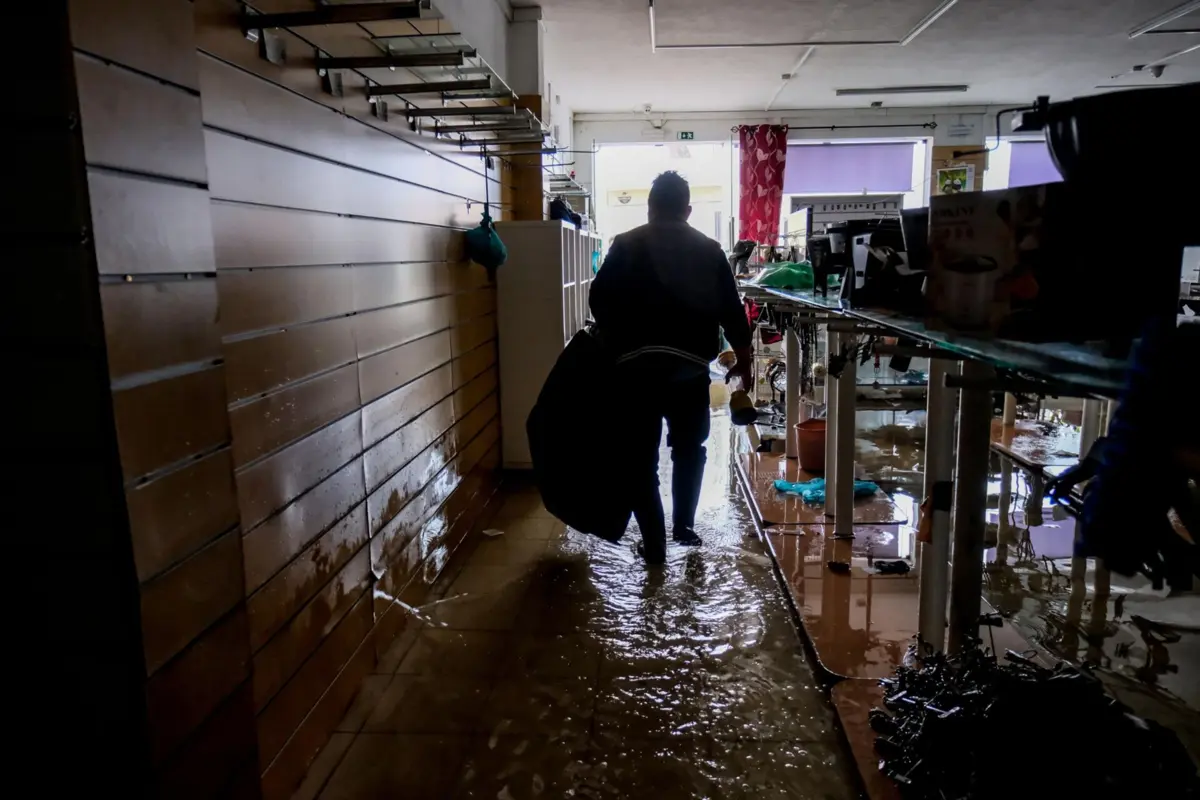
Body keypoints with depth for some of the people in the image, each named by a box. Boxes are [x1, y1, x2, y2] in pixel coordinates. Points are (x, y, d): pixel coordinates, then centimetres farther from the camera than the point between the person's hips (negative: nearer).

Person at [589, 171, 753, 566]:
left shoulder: (626, 245, 6)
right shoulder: (708, 249, 10)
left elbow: (599, 298, 1)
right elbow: (731, 310, 8)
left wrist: (614, 341, 17)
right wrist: (743, 360, 17)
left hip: (637, 364, -1)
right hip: (690, 366, 2)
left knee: (642, 456, 7)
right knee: (689, 449, 22)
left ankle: (654, 543, 9)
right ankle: (683, 525, 24)